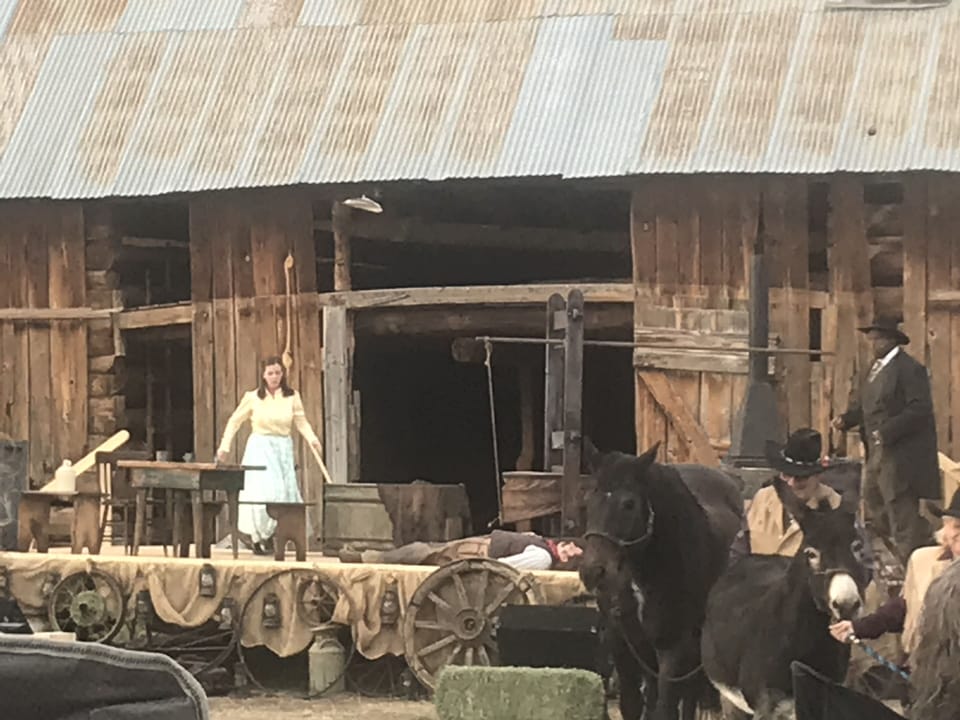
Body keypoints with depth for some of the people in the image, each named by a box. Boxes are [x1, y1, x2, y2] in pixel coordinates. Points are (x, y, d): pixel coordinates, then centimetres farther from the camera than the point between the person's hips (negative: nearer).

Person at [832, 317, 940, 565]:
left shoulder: (909, 369, -14)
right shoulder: (876, 368, 14)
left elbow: (919, 409, -21)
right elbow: (863, 404, 18)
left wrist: (887, 432, -24)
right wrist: (846, 419, -1)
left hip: (899, 455, -10)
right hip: (876, 454, 10)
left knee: (902, 515, -6)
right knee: (874, 517, 13)